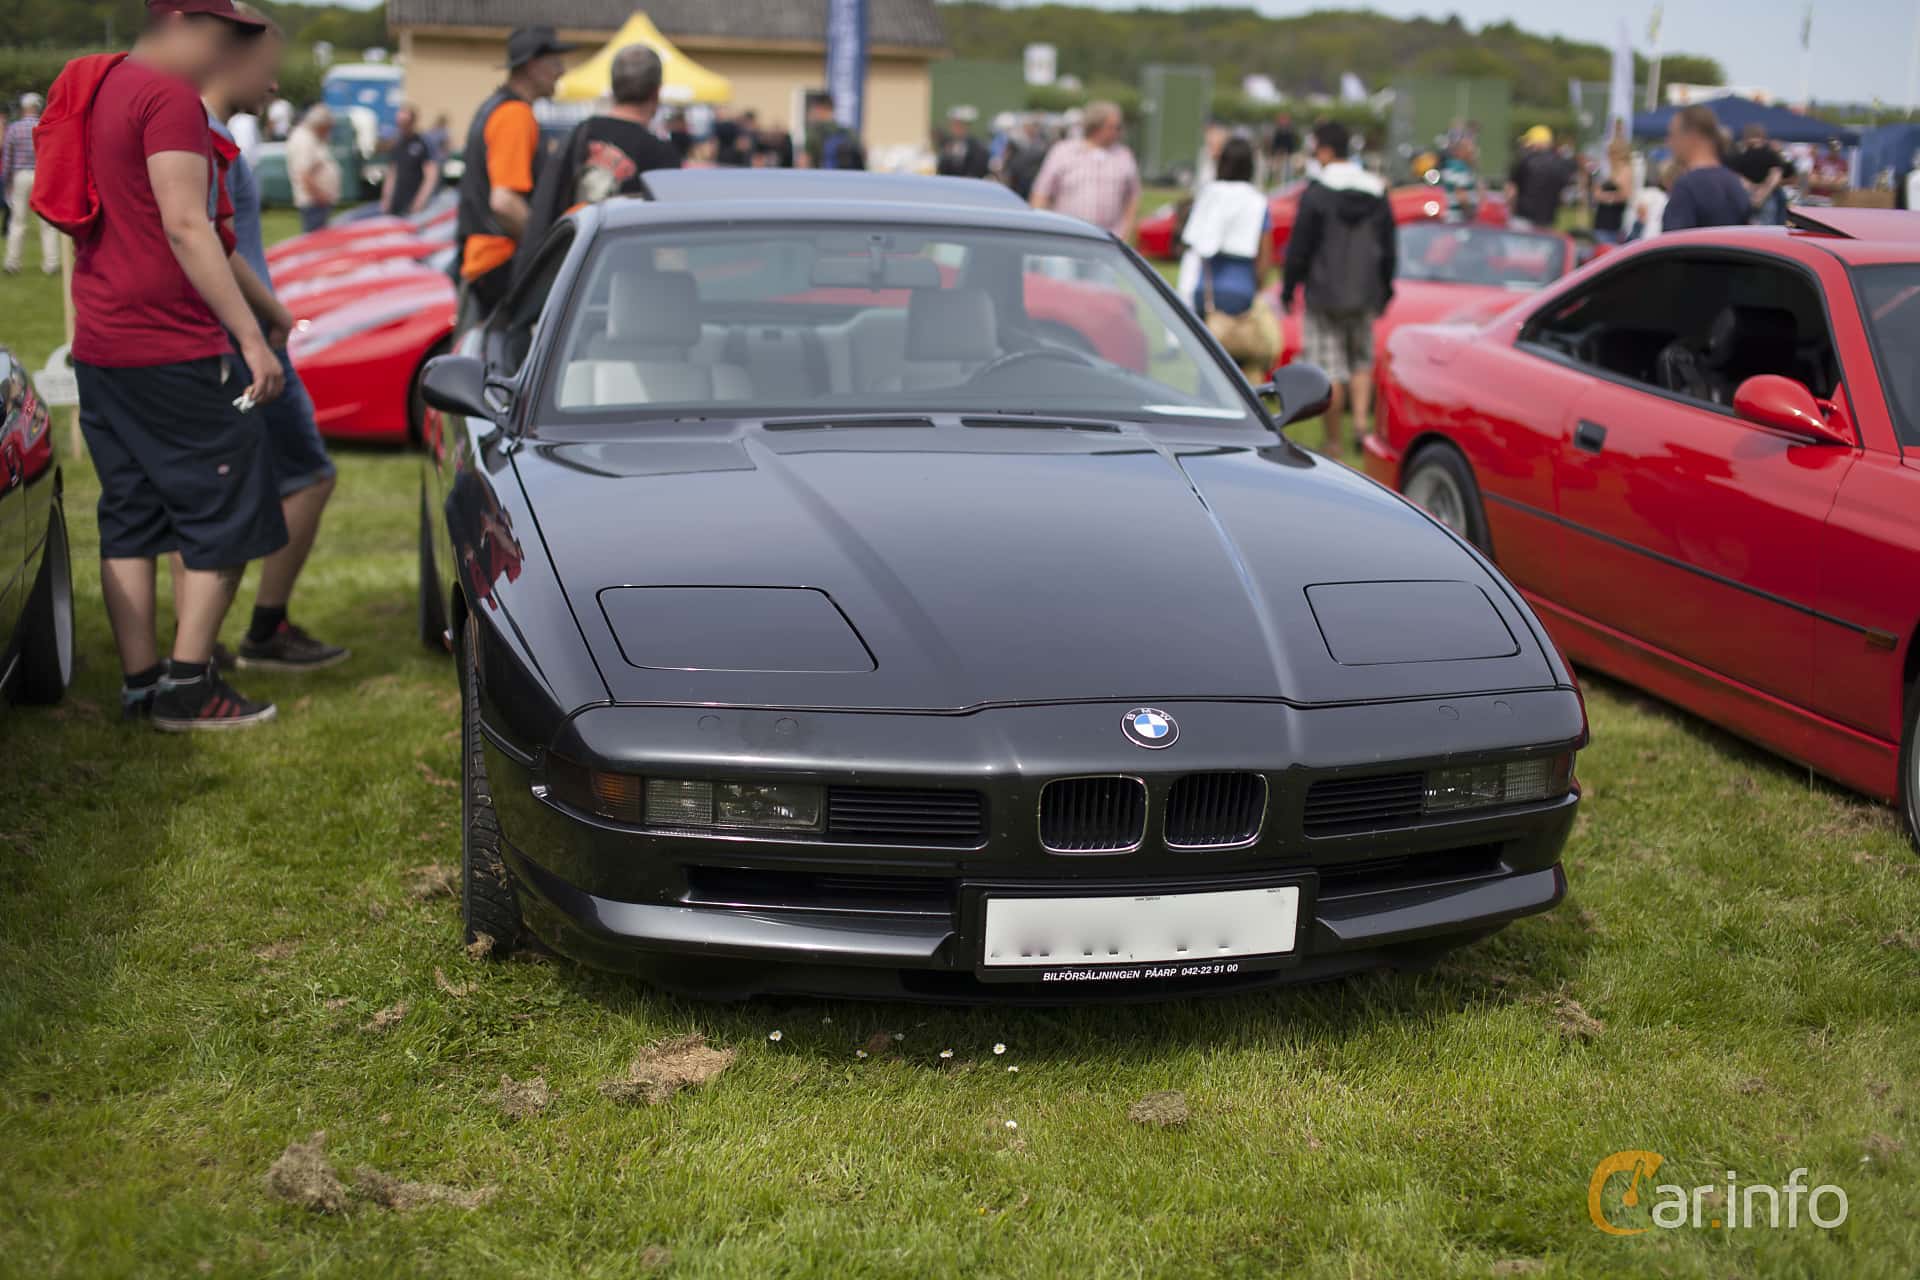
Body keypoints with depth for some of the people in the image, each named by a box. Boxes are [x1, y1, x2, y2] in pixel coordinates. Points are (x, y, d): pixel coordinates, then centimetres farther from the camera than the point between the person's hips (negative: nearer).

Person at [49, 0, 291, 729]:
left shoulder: (95, 90, 16)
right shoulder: (169, 96, -13)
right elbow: (185, 226, -21)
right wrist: (251, 336, -22)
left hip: (99, 347, 9)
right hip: (175, 348, -9)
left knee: (131, 518, 12)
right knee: (225, 513, 0)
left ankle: (139, 683, 15)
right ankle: (188, 687, 1)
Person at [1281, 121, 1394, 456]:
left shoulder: (1317, 193, -11)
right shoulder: (1377, 193, 7)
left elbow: (1299, 248, -10)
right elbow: (1389, 250, 12)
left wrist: (1288, 290, 0)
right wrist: (1384, 292, 20)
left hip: (1324, 294, -5)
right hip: (1365, 297, 5)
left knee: (1330, 369, 0)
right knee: (1362, 361, 18)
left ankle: (1335, 438, 4)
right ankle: (1361, 420, 0)